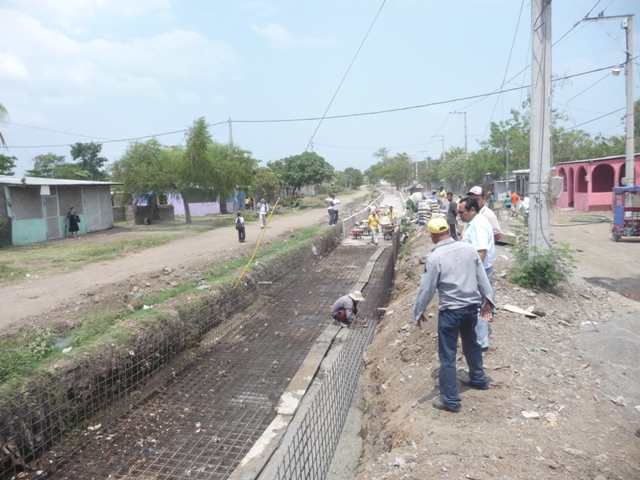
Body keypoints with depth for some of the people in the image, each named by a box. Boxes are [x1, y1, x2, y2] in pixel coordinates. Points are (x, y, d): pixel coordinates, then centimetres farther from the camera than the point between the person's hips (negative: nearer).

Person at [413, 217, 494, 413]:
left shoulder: (434, 258, -15)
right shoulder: (468, 248, -1)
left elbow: (426, 289, -10)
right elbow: (482, 277, 5)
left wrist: (418, 312, 2)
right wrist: (487, 300, 15)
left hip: (450, 310, -6)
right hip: (472, 306, 6)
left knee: (447, 356, 4)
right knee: (471, 344, 29)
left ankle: (451, 400, 12)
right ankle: (478, 379, 48)